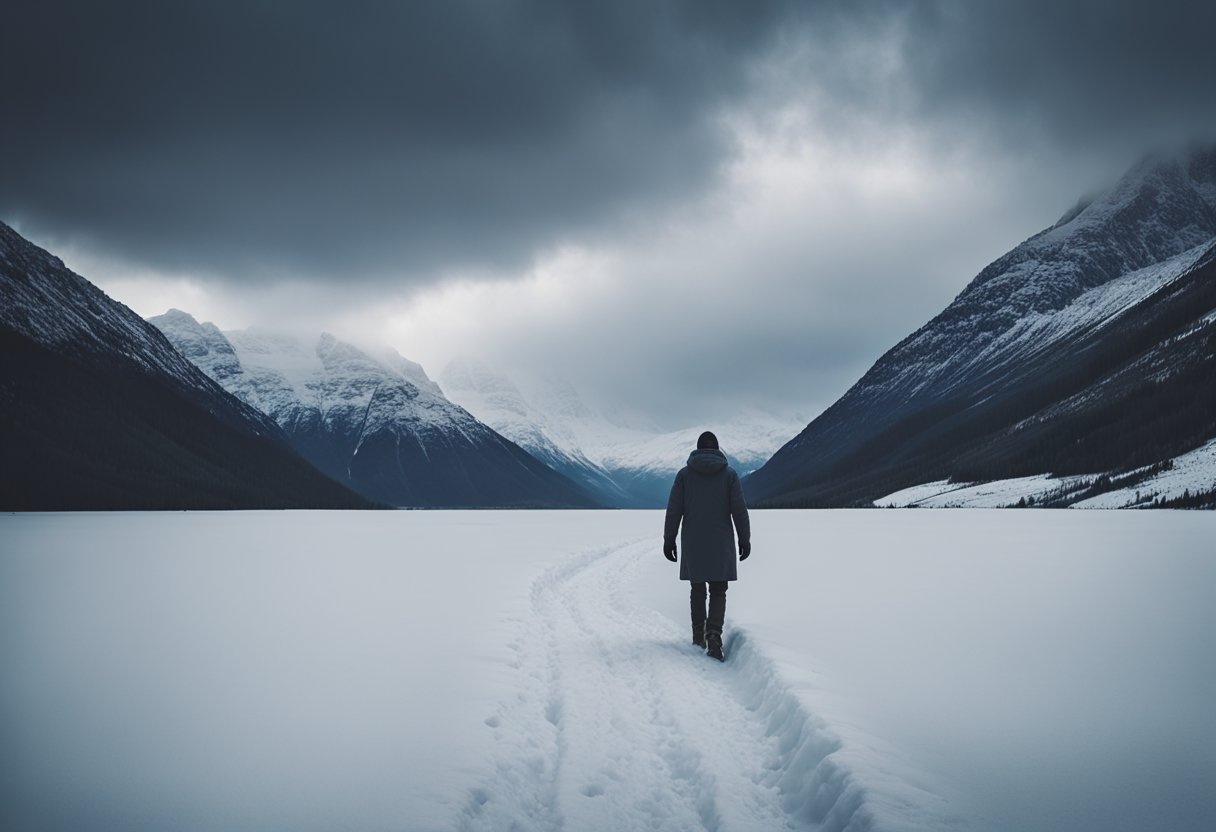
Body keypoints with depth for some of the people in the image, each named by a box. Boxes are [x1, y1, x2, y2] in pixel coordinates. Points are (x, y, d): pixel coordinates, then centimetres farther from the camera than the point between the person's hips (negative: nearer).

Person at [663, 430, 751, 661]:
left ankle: (698, 637, 20)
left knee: (697, 589, 15)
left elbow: (674, 509, -1)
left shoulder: (684, 473, 0)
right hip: (721, 543, -1)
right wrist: (744, 539, 5)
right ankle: (714, 635, -20)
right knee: (718, 592, 2)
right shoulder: (729, 474, -1)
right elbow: (739, 509, -4)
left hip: (692, 542, 1)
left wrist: (669, 539, 6)